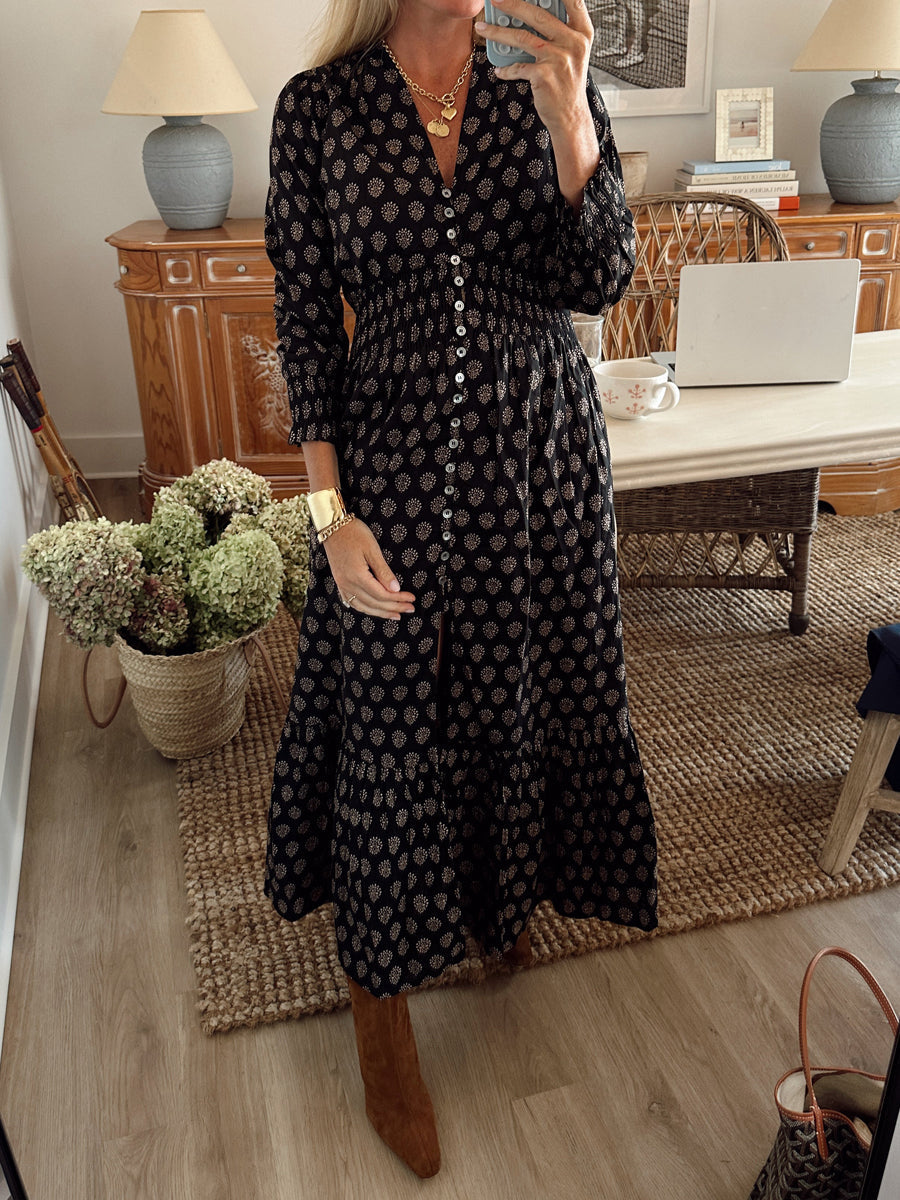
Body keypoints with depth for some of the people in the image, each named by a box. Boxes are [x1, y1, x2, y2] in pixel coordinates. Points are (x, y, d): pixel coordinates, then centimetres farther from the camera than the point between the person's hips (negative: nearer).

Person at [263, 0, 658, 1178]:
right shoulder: (317, 107, -2)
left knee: (523, 698, 16)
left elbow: (599, 278, -7)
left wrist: (569, 118, -23)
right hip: (393, 469, -2)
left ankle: (504, 890, 47)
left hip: (544, 457, 3)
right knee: (390, 727, 5)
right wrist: (330, 512, -10)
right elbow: (304, 322, -3)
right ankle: (381, 1011, 25)